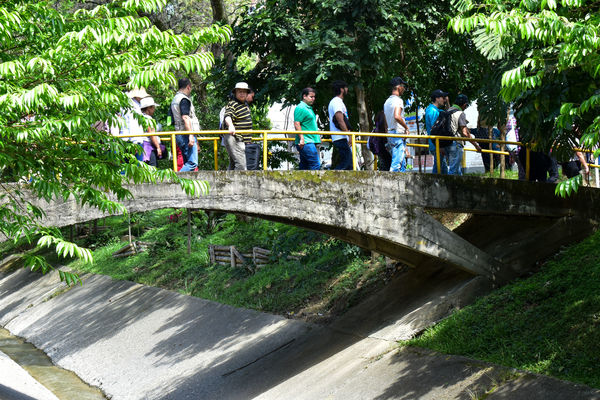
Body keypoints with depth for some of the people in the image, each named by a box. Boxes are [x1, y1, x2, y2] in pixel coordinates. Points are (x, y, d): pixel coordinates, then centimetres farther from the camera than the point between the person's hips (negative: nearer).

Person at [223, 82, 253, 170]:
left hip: (243, 140, 10)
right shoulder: (232, 104, -11)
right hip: (234, 139, -10)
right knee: (241, 163, -19)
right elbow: (228, 116, -29)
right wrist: (230, 125, -50)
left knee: (233, 164, 11)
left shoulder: (245, 104, 18)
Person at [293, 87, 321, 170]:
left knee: (303, 166, 8)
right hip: (306, 142, -10)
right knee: (316, 165, -15)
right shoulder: (300, 108, -9)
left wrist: (317, 136, 30)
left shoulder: (309, 108, 22)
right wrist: (301, 139, -23)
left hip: (311, 142, 10)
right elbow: (297, 124, -17)